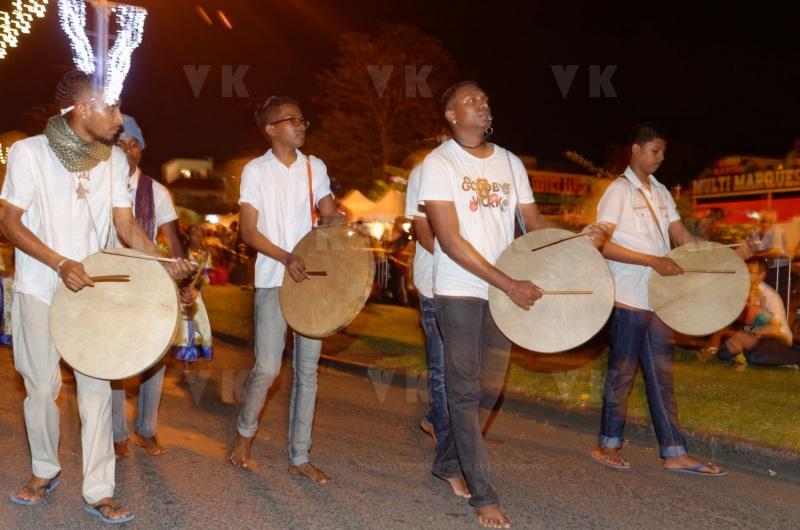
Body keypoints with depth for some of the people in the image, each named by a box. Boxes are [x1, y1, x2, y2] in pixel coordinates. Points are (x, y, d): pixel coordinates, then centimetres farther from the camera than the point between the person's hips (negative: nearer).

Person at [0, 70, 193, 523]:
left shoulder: (114, 159, 5)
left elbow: (126, 223, 3)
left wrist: (163, 262, -15)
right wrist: (61, 264, -21)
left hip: (93, 288, 2)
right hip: (39, 290, -2)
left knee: (97, 388, -1)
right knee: (42, 386, 9)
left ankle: (99, 491, 7)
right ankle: (46, 471, 32)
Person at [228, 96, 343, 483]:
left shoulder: (314, 167, 10)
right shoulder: (256, 170, 0)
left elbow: (329, 213, 11)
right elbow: (247, 230, -5)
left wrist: (344, 225, -13)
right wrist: (286, 258, -19)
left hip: (312, 277, 4)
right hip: (272, 280, -3)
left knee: (307, 368, 4)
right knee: (267, 367, -8)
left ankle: (299, 457, 14)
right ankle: (245, 431, 22)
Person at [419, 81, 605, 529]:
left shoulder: (510, 163, 10)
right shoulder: (440, 163, -7)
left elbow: (534, 223, 9)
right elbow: (450, 240, -15)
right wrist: (510, 285, -21)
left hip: (506, 292, 5)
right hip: (460, 290, -5)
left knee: (489, 388, 10)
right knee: (466, 390, -2)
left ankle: (448, 463, 30)